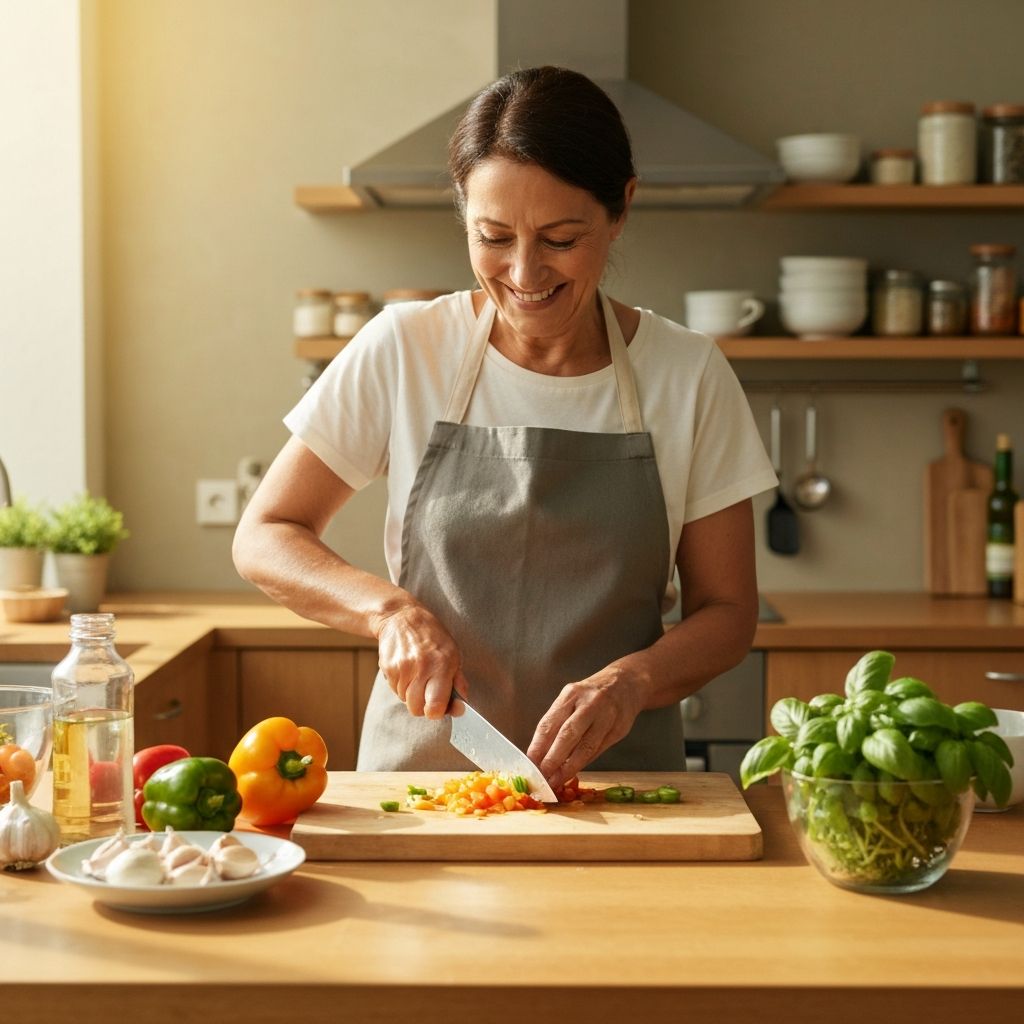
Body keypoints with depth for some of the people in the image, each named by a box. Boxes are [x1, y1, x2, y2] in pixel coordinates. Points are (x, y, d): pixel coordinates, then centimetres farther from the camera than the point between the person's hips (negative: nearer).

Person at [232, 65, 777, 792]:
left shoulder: (690, 376, 0)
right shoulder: (402, 350, -1)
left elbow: (728, 612, 4)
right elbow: (262, 539, 4)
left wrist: (631, 679, -16)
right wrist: (391, 608, -13)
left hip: (615, 779, 0)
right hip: (421, 767, 0)